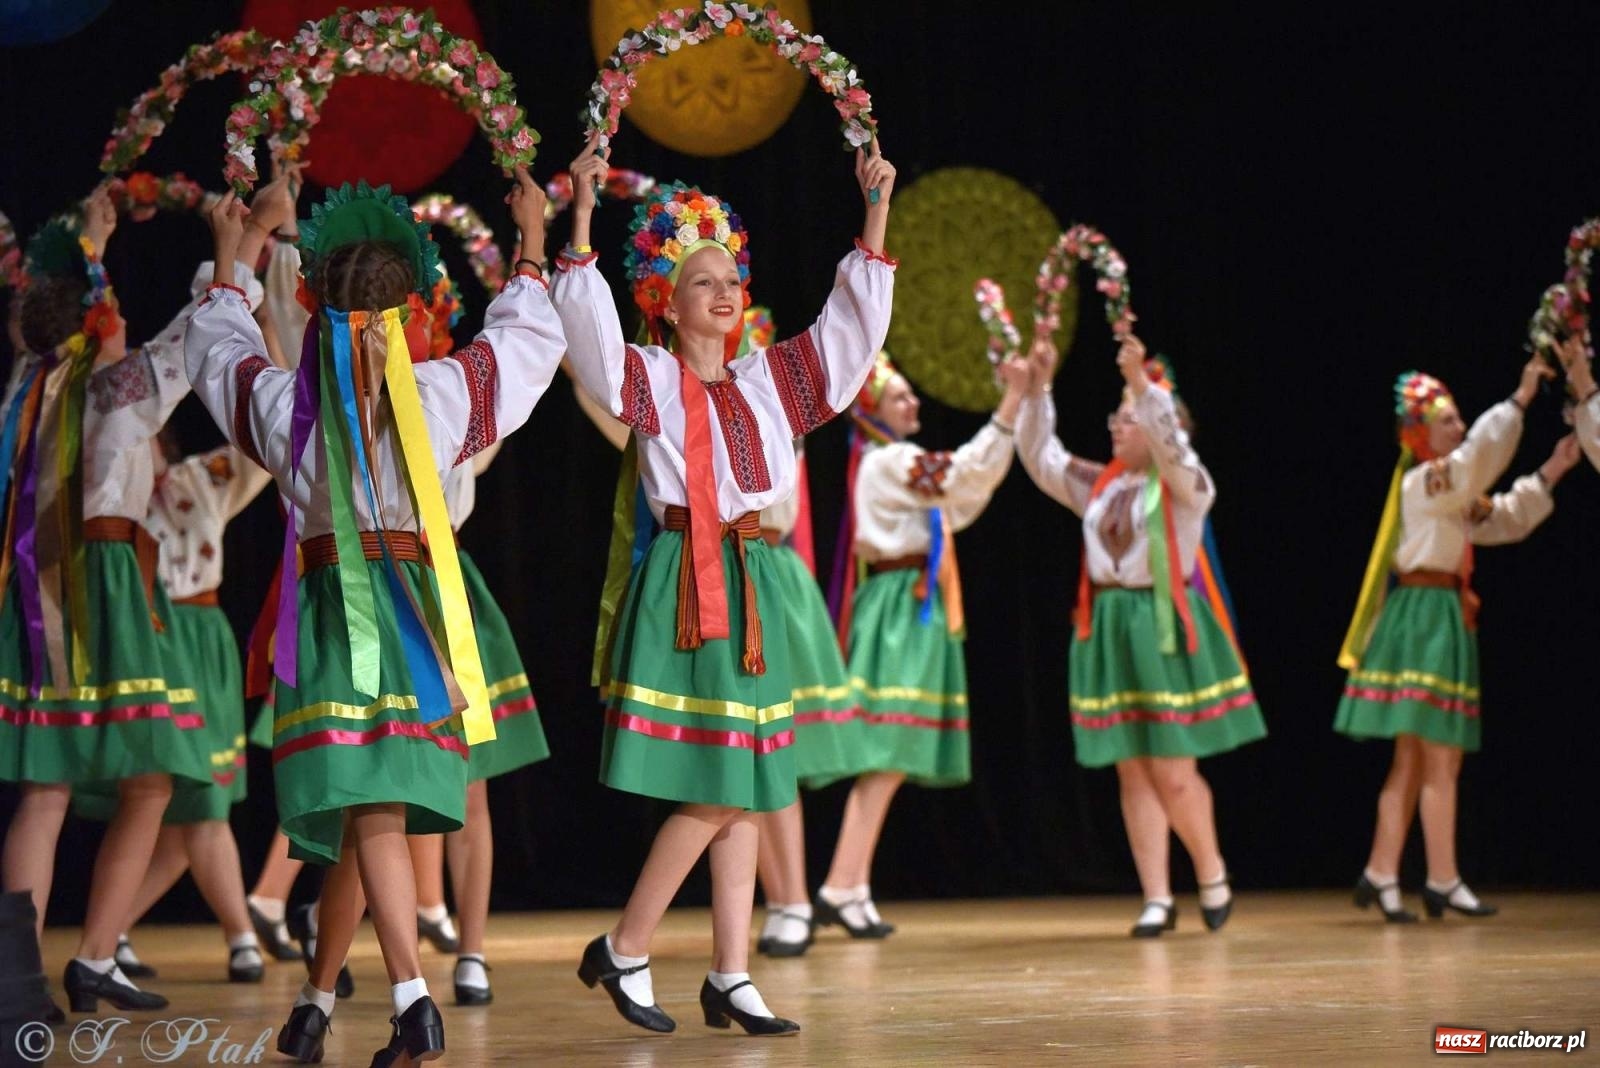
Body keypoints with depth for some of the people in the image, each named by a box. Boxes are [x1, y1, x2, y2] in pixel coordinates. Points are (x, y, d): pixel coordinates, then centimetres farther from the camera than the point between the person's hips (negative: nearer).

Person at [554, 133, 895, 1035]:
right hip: (683, 582, -6)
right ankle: (623, 952, 3)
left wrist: (877, 209, 9)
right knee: (711, 792, -11)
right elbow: (589, 323, -18)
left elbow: (854, 320, 14)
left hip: (753, 586, 6)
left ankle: (730, 978, 9)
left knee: (745, 795, 5)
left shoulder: (767, 380, 13)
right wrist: (582, 217, -23)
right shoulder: (650, 379, -1)